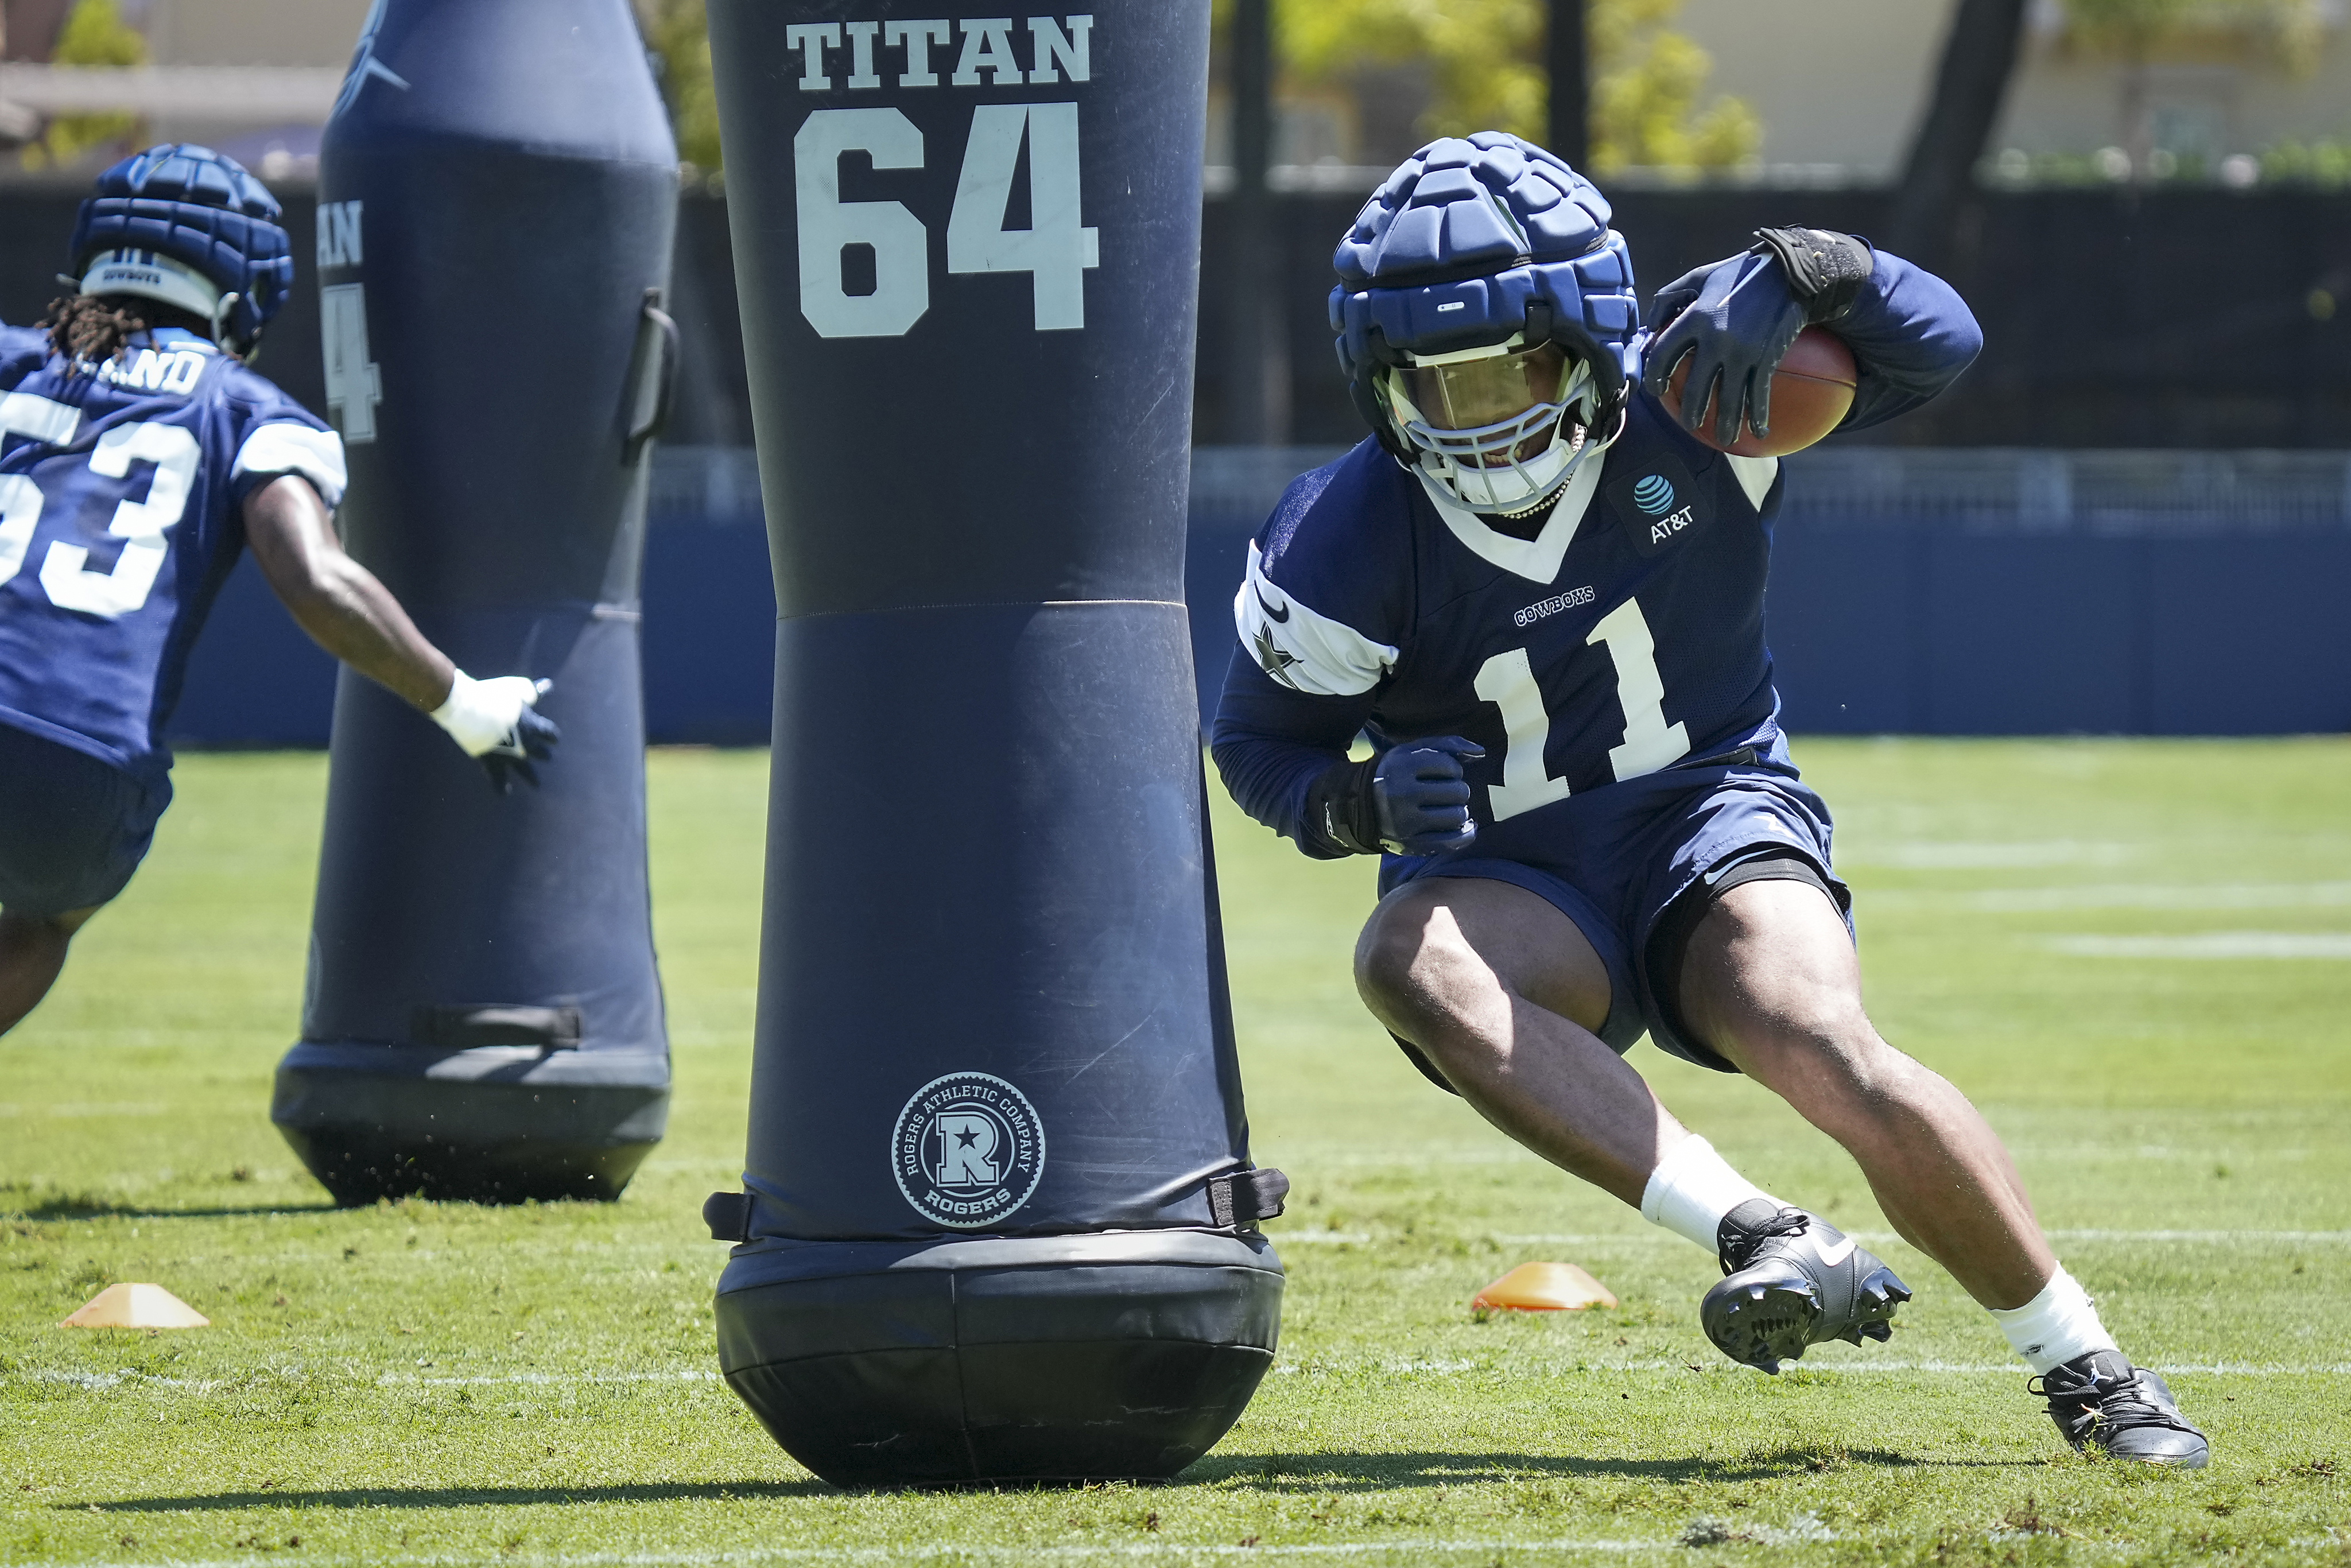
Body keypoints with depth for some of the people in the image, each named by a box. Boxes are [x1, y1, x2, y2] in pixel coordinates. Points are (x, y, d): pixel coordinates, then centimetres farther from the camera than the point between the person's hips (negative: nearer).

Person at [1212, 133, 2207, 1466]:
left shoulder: (1682, 411, -10)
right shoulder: (1354, 542, -11)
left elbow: (1938, 345, -11)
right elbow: (1259, 739, 2)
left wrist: (1799, 272, -31)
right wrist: (1366, 801, -21)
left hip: (1715, 821, -1)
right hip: (1515, 889, 1)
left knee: (1832, 1057, -31)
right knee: (1406, 963, -35)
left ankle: (2091, 1372, -11)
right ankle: (1766, 1240, -43)